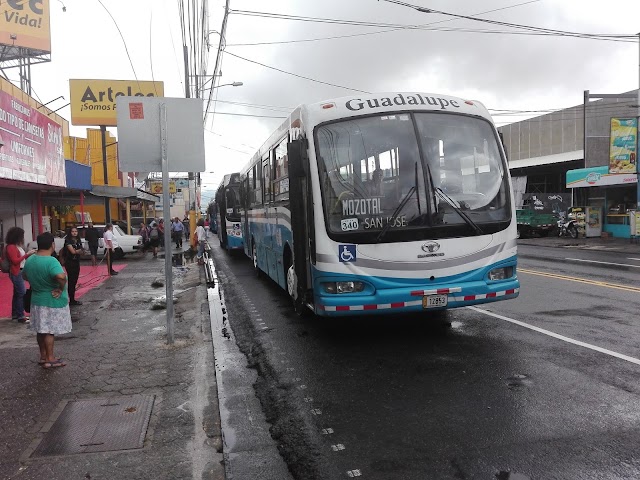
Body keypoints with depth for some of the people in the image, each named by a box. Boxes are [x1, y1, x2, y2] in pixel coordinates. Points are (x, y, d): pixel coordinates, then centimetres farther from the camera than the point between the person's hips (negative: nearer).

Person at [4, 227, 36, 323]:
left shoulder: (17, 246, 12)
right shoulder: (11, 247, -15)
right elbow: (15, 261, -20)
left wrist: (29, 254, 3)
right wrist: (27, 254, -20)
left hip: (20, 272, 10)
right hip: (16, 273, -10)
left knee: (17, 293, 15)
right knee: (21, 293, -10)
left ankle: (15, 314, 23)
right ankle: (21, 316, -8)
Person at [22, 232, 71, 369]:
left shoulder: (29, 260, 2)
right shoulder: (51, 261, -25)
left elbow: (25, 275, 19)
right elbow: (61, 276, -40)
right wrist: (61, 289, -24)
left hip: (37, 300, 7)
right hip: (53, 302, -7)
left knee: (41, 330, 17)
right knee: (49, 331, 2)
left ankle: (43, 356, 28)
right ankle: (50, 359, 11)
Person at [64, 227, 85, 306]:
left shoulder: (78, 241, 12)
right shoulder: (68, 240, -9)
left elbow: (81, 252, 4)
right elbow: (72, 251, -18)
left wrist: (76, 251, -15)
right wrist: (79, 250, -5)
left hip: (76, 262, 7)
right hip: (70, 263, -7)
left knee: (74, 281, 8)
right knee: (71, 281, -7)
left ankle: (72, 299, 14)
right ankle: (72, 300, -4)